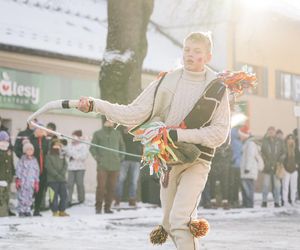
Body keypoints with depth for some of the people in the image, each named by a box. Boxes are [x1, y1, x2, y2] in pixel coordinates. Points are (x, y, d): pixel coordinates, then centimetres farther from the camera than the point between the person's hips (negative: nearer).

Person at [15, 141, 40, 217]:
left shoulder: (34, 160, 12)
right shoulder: (22, 160, 0)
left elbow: (37, 171, 16)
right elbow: (18, 169, -1)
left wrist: (36, 182, 13)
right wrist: (18, 179, -8)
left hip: (31, 182, 4)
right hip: (23, 181, -4)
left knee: (29, 197, 5)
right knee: (22, 196, -6)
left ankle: (27, 210, 13)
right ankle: (21, 211, -2)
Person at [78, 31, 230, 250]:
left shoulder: (218, 89, -5)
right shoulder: (166, 82, 2)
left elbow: (219, 133, -9)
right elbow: (134, 114, -2)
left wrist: (180, 134, -18)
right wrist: (95, 105, -12)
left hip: (196, 162, -4)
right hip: (167, 160, 4)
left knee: (179, 219, -23)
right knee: (170, 225, 15)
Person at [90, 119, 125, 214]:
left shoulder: (117, 133, 13)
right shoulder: (98, 134, 5)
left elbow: (122, 146, 24)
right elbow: (92, 148, 8)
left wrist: (120, 157, 12)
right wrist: (97, 158, -3)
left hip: (115, 166, 3)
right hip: (102, 166, -3)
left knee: (112, 187, 0)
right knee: (101, 186, -10)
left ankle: (107, 207, 9)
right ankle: (98, 207, -1)